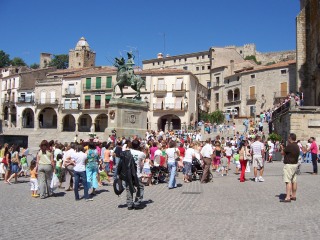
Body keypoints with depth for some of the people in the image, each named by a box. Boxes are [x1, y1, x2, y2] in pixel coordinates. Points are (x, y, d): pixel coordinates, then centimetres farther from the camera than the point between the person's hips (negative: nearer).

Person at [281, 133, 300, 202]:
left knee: (288, 181, -10)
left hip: (289, 165, -10)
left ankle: (288, 197, -13)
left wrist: (283, 149, 9)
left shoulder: (289, 146, -19)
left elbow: (282, 153, -10)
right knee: (294, 181, 15)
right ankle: (294, 196, 24)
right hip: (295, 164, 10)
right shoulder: (297, 146, 11)